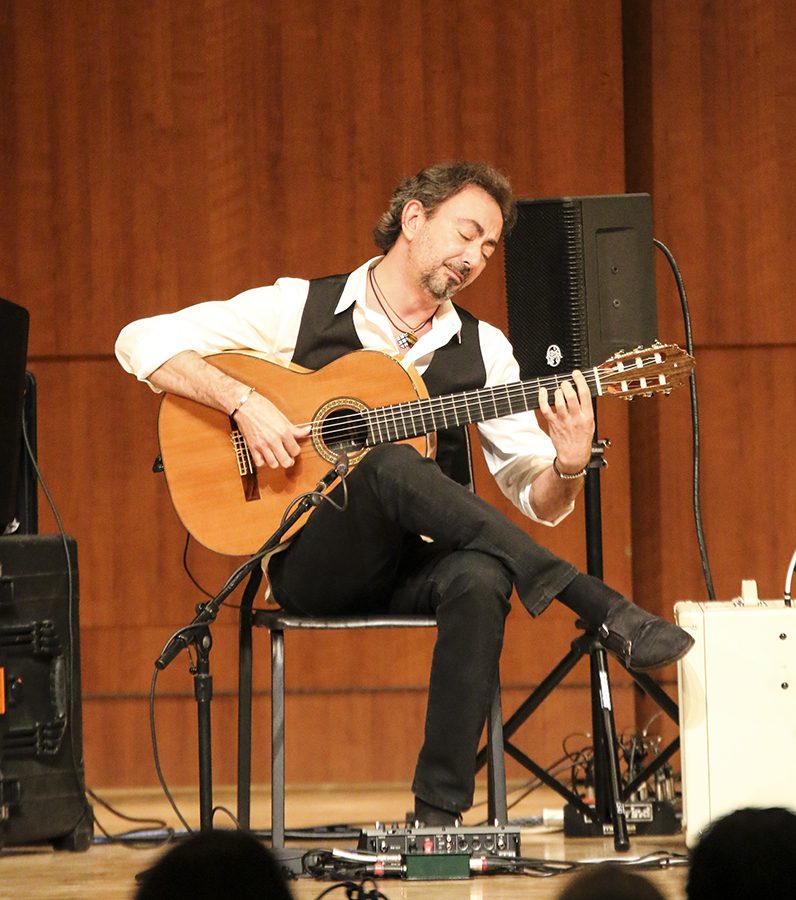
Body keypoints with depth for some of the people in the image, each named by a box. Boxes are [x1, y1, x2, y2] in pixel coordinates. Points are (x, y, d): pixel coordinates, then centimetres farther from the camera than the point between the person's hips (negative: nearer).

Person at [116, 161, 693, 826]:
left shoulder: (482, 350, 12)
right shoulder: (300, 308, 3)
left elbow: (537, 500, 9)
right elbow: (142, 341, -2)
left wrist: (569, 466, -15)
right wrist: (242, 401, -17)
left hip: (418, 566, 3)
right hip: (313, 566, -3)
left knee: (481, 577, -35)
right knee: (392, 465, -35)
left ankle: (439, 814, -34)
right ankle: (602, 610, -37)